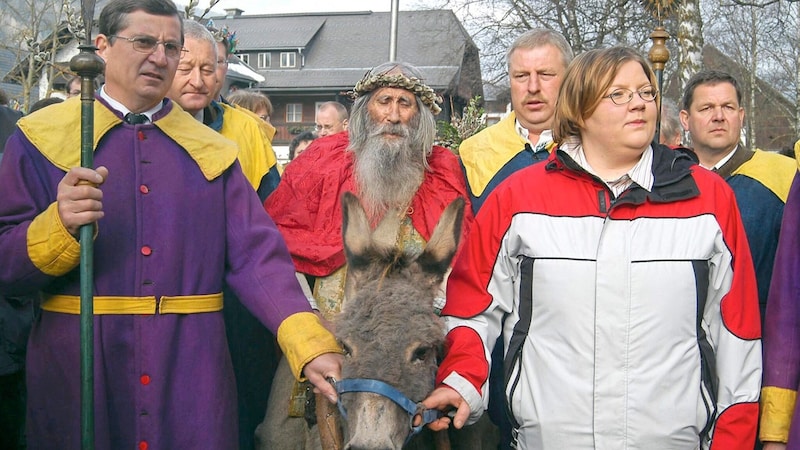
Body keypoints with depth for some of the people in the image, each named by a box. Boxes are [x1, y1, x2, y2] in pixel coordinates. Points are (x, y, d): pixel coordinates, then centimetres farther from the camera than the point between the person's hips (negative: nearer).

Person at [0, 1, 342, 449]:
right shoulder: (42, 137, 1)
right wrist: (59, 227, -23)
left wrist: (312, 345, -18)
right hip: (77, 371, -1)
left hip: (193, 375, 2)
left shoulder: (211, 149, 6)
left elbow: (256, 256, -3)